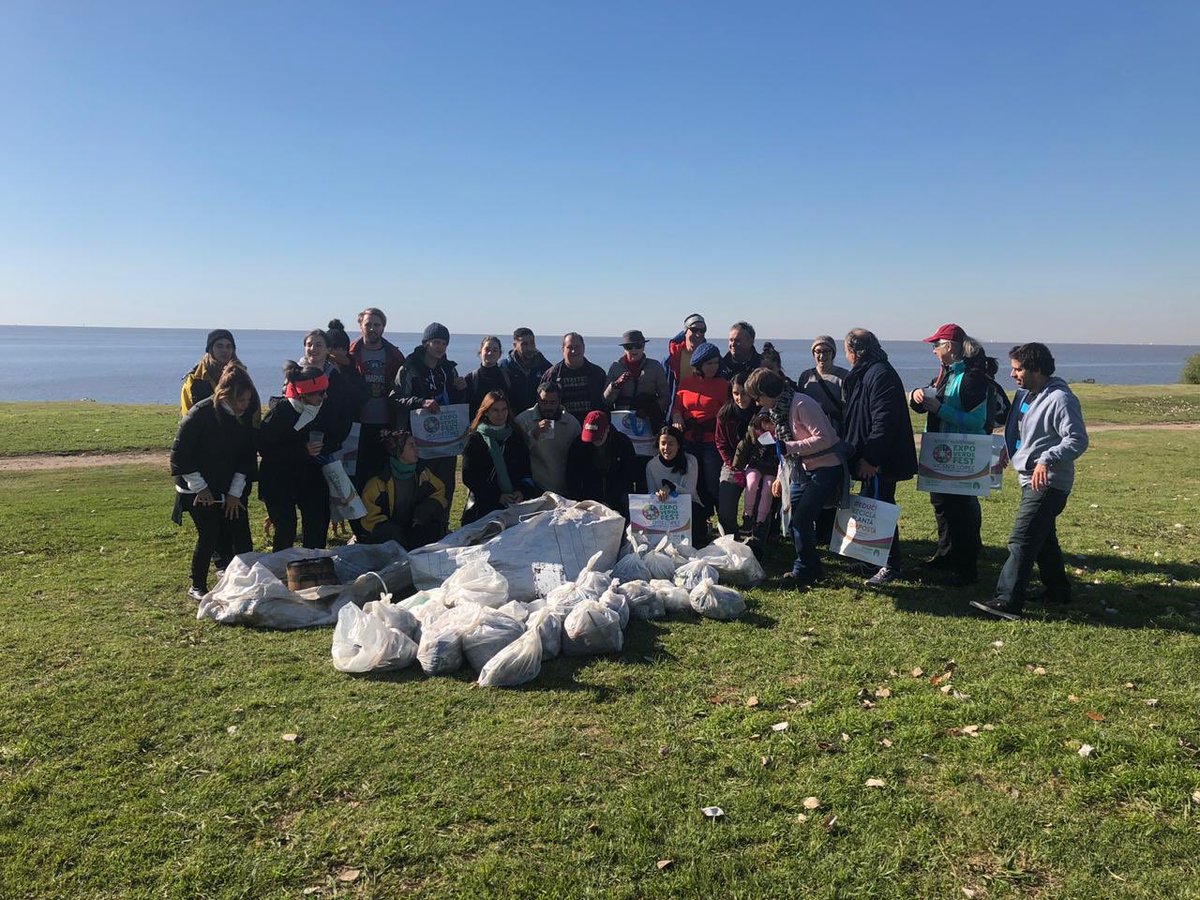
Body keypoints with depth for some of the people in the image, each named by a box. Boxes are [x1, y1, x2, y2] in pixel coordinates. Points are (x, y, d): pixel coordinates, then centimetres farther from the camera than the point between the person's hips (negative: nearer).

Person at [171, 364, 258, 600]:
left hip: (231, 491, 5)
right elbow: (179, 454, -16)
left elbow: (247, 457, 2)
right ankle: (197, 587, 12)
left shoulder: (245, 417, -4)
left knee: (241, 539, -2)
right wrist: (200, 488, -14)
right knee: (209, 537, -6)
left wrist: (235, 492, -3)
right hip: (200, 491, -5)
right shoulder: (201, 414, -20)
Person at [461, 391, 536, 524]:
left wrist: (522, 491, -9)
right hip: (483, 507, -3)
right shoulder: (475, 440, 1)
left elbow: (526, 470, 11)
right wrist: (497, 496, -13)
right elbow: (468, 477, -5)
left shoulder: (516, 437, 12)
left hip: (515, 504, 3)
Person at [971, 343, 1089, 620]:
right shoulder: (1025, 395, 11)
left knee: (1021, 540, -13)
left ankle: (1007, 601, -12)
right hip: (1031, 480, 10)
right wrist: (1007, 449, 10)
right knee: (1043, 538, 20)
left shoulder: (1060, 399, -17)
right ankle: (1057, 590, 35)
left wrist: (1047, 460, -32)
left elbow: (1078, 440, -22)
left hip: (1047, 483, -10)